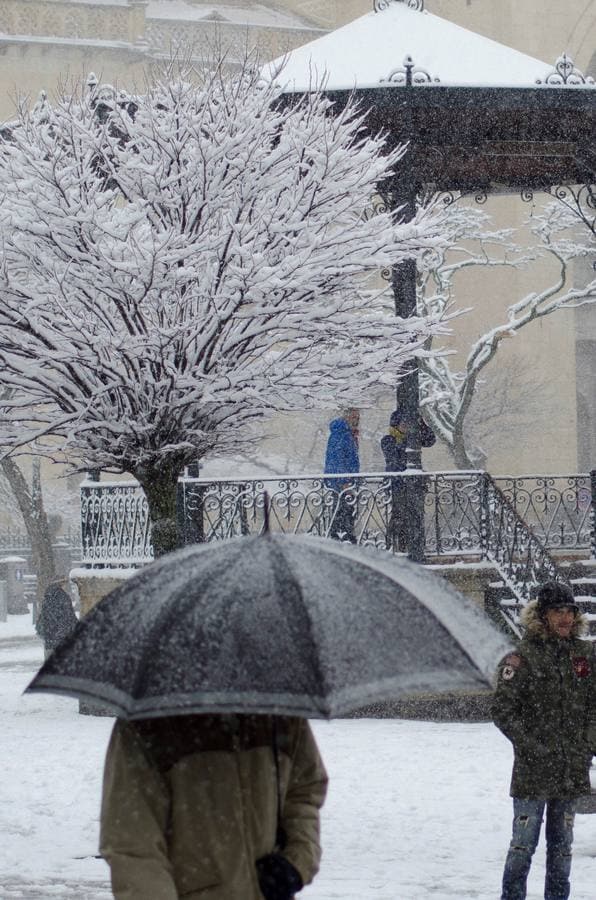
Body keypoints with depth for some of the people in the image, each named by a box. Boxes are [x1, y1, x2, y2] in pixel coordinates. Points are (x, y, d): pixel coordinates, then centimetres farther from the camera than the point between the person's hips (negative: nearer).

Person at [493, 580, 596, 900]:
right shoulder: (522, 658, -8)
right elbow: (503, 712, -10)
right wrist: (535, 747, -14)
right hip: (533, 770, -5)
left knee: (562, 844, 12)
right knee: (523, 843, -2)